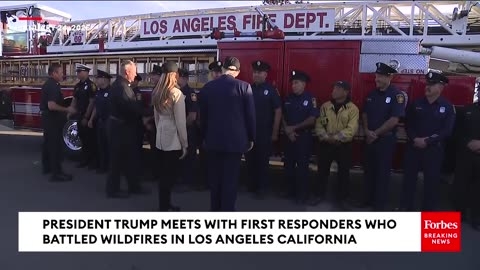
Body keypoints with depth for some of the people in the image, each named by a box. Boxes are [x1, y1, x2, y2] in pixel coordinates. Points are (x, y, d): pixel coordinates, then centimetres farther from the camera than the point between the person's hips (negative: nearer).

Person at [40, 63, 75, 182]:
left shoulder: (48, 84, 13)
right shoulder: (53, 86, -20)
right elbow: (51, 105, -30)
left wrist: (65, 111, 23)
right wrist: (67, 110, -20)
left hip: (47, 118, 11)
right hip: (53, 119, -11)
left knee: (48, 143, 19)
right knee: (55, 145, -8)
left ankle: (47, 167, 31)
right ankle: (57, 173, -5)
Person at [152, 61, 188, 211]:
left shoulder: (156, 92, 7)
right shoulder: (176, 93, -14)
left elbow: (156, 117, 13)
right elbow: (180, 122, -14)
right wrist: (185, 144, -8)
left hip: (160, 139, 7)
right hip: (173, 140, -7)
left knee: (163, 173, 14)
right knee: (171, 174, 2)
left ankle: (165, 204, 25)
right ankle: (165, 207, 9)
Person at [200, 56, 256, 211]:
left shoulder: (208, 87, 2)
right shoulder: (244, 86, -8)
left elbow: (203, 115, 9)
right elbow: (250, 115, -5)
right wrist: (251, 138, 6)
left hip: (213, 139, 4)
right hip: (235, 140, -3)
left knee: (214, 178, 14)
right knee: (230, 179, 3)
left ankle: (215, 209, 26)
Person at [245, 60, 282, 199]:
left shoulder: (271, 90, -5)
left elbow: (278, 111, -6)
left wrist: (275, 132, -8)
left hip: (264, 132, -3)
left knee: (262, 160, 6)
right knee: (250, 159, 10)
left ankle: (262, 188, 20)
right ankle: (252, 185, 27)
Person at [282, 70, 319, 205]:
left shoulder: (310, 99, -8)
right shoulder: (288, 98, 7)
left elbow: (312, 119, -13)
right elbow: (283, 117, 10)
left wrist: (294, 128, -10)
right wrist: (288, 131, -5)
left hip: (304, 137, -5)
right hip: (289, 136, 5)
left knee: (302, 166, 1)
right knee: (289, 165, 9)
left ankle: (302, 194, 13)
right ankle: (291, 190, 24)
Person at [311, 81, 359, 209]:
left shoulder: (352, 108, -6)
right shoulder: (325, 106, 4)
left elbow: (351, 129, -15)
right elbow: (318, 124, 0)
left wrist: (336, 137, -21)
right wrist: (326, 137, -15)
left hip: (344, 146, -2)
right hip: (325, 144, 3)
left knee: (343, 173, 7)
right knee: (322, 170, 12)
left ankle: (340, 199, 23)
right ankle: (319, 195, 28)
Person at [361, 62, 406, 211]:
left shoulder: (396, 95, -11)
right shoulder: (372, 94, 8)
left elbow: (394, 120, -18)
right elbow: (365, 114, 12)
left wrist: (376, 133, -14)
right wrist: (367, 131, -4)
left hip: (386, 139, -6)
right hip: (370, 139, 6)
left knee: (382, 171, 2)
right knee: (369, 169, 13)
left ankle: (380, 203, 14)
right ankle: (369, 199, 26)